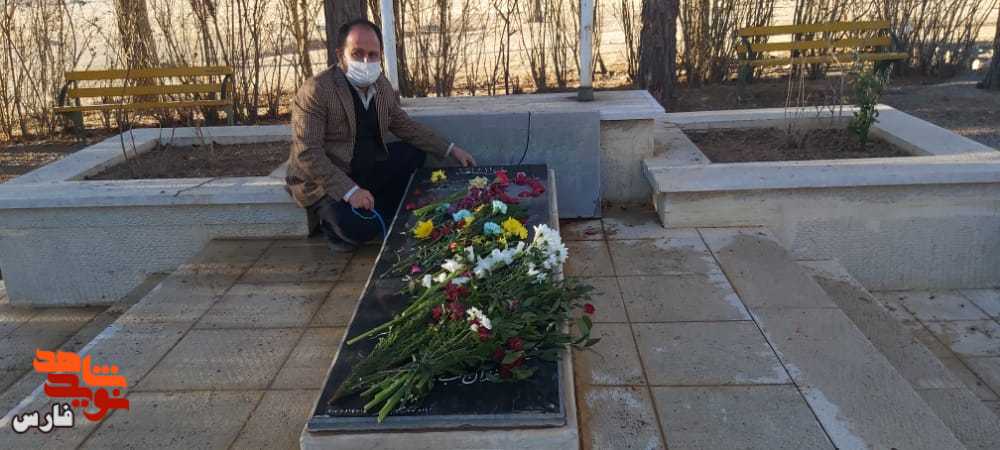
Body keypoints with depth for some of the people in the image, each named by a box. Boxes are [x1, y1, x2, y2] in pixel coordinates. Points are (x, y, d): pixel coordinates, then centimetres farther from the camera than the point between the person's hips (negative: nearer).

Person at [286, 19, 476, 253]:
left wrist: (450, 150, 7)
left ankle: (380, 215, 4)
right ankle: (334, 225, 5)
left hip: (367, 170, 8)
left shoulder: (382, 86, 1)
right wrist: (349, 190, -34)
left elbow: (405, 126, 14)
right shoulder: (315, 91, -21)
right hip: (325, 182, -8)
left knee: (416, 152, 4)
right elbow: (307, 153, -25)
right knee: (359, 226, -30)